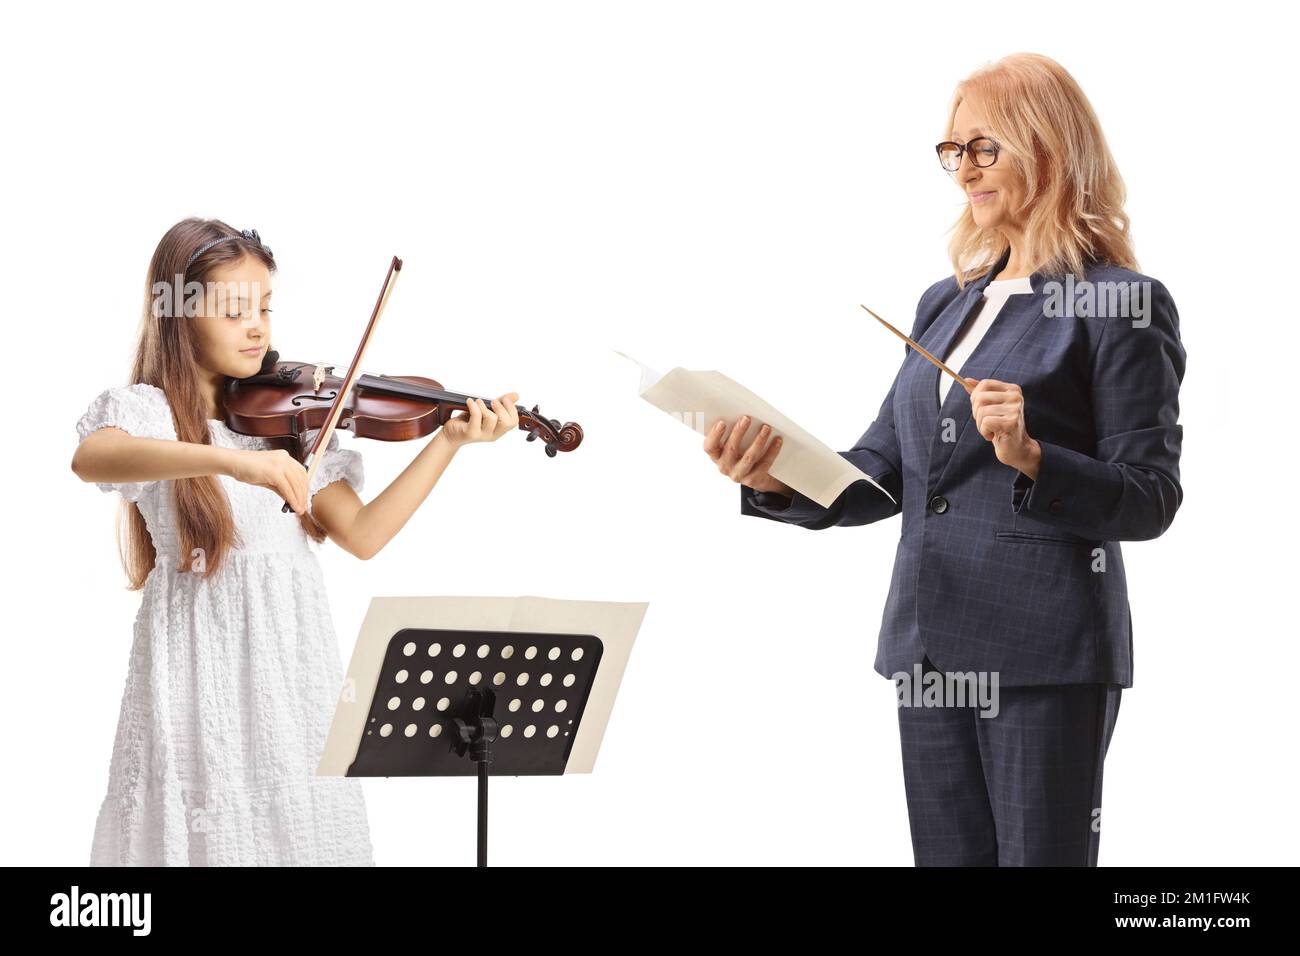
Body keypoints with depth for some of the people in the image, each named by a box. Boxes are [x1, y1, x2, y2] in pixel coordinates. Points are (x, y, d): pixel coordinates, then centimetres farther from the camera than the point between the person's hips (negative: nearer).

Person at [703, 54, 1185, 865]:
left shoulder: (1121, 306, -5)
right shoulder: (946, 303, 16)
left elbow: (1150, 500, -9)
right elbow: (879, 476, 14)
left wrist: (1031, 457, -23)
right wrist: (778, 480, -5)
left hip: (1046, 653, -7)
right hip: (930, 647, 7)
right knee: (948, 855, 11)